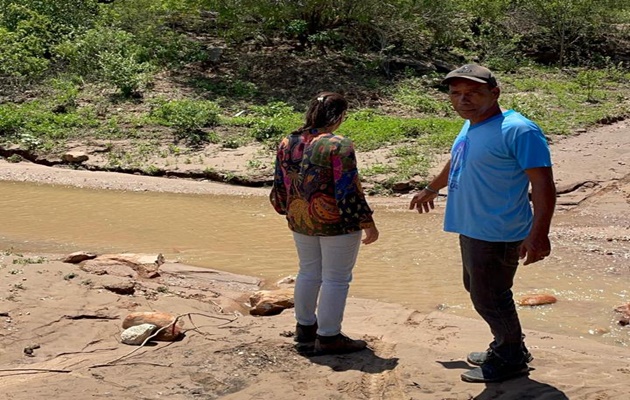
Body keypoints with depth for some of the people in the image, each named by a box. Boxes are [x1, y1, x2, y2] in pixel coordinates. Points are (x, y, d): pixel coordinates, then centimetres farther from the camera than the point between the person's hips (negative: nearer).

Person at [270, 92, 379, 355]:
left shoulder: (287, 143, 3)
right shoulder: (338, 146, -17)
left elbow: (280, 187, 11)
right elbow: (349, 192, -19)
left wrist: (287, 211, 26)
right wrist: (367, 223, -11)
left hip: (300, 220, 7)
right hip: (337, 223, -7)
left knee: (309, 272, 20)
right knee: (336, 278, 3)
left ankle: (304, 327, 29)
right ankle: (328, 337, 8)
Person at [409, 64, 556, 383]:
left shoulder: (518, 130, -20)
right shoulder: (470, 126, 8)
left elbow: (543, 184, -24)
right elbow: (455, 163, 28)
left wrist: (539, 234, -31)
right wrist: (431, 189, 41)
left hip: (497, 234, -9)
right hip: (471, 230, 9)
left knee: (489, 298, 1)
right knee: (478, 291, 21)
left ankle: (511, 360, 20)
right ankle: (506, 347, 37)